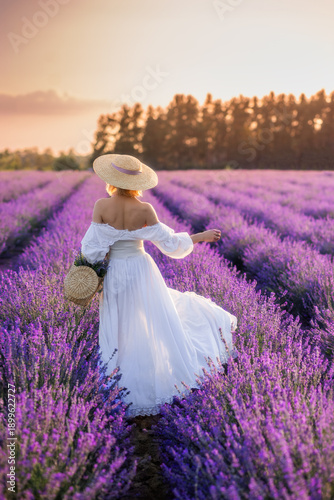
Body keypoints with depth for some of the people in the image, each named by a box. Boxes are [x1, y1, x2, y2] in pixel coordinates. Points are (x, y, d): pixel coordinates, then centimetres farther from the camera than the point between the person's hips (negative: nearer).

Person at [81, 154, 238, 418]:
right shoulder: (144, 210, -14)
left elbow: (93, 247, -12)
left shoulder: (101, 206, -15)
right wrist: (200, 236, 8)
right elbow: (169, 243, -6)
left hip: (115, 274, 0)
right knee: (159, 324, 20)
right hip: (141, 270, 0)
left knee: (122, 337, 12)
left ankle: (129, 397, 22)